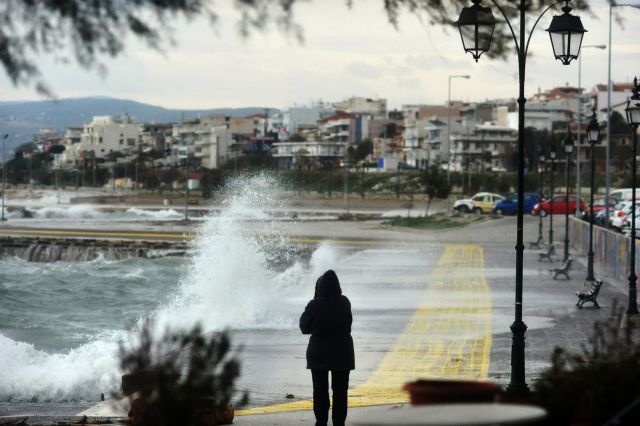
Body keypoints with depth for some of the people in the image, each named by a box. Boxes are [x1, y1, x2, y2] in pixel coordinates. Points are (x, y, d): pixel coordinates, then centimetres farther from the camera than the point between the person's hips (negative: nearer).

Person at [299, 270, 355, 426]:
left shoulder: (315, 305, -17)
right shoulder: (344, 303, -8)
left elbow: (304, 327, -5)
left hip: (319, 353, -2)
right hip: (342, 353, 2)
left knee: (320, 391, 9)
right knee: (340, 390, 10)